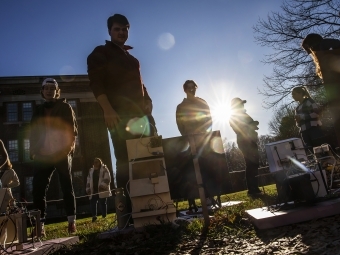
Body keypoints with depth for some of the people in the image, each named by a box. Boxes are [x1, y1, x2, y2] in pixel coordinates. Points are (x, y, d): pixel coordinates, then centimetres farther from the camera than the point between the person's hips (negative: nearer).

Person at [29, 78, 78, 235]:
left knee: (67, 188, 0)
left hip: (62, 153, -3)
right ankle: (40, 224, 1)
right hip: (43, 155, 3)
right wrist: (33, 150, 2)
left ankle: (72, 222, 4)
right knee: (38, 189, -5)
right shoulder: (38, 111, 20)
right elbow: (33, 132, 17)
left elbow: (72, 129, 2)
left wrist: (68, 147, -12)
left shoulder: (65, 107, 10)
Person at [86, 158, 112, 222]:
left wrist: (102, 185, -18)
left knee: (103, 204, -3)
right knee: (92, 203, -6)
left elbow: (107, 179, -7)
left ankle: (104, 217, 2)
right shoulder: (91, 171, 21)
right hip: (94, 190, 5)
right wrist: (88, 189, 11)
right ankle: (94, 217, -3)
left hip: (102, 190, -5)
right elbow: (88, 181, 21)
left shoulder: (104, 169, 4)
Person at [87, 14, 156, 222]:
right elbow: (96, 83, -7)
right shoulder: (100, 53, 7)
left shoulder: (131, 57, 28)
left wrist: (148, 100, 8)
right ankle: (128, 212, -4)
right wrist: (108, 111, -20)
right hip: (119, 114, -7)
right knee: (125, 162, -10)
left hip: (141, 113, 7)